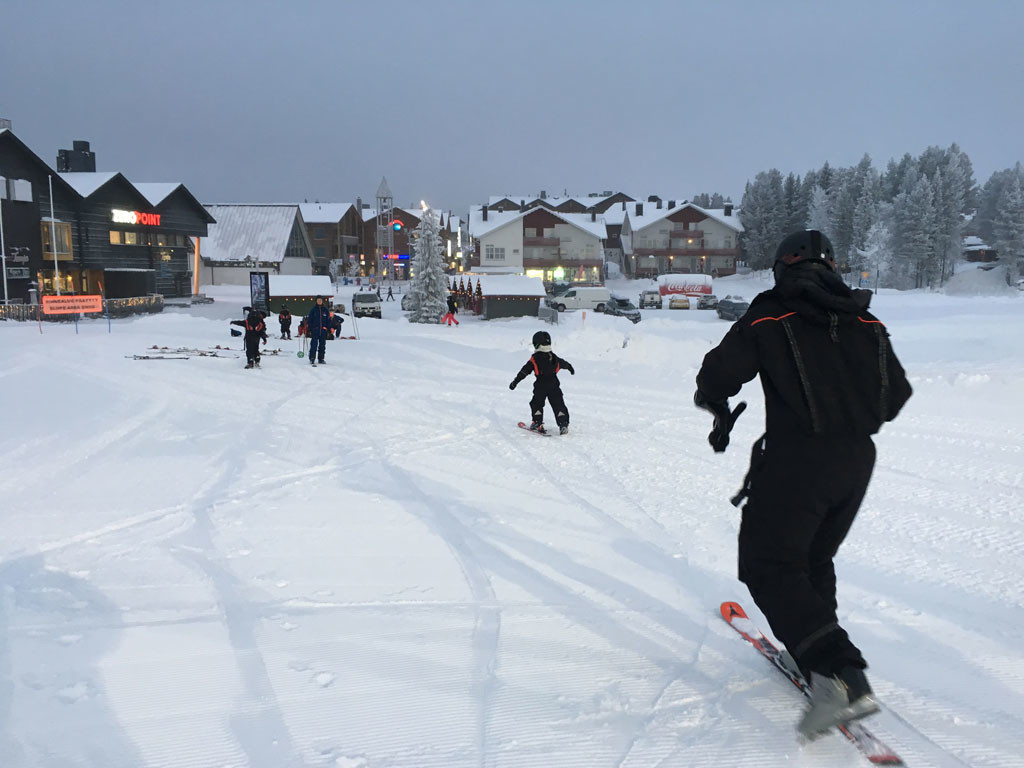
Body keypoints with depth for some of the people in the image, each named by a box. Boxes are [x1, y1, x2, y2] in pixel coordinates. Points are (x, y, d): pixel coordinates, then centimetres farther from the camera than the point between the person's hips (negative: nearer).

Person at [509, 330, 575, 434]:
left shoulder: (535, 358, -9)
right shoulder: (554, 357, 7)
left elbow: (525, 371, -12)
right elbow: (563, 363, 26)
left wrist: (515, 381, -9)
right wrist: (570, 368, 48)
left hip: (540, 387, -3)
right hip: (554, 386, 4)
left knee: (536, 404, 13)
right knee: (558, 405, 6)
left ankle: (537, 423, 10)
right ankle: (563, 423, -2)